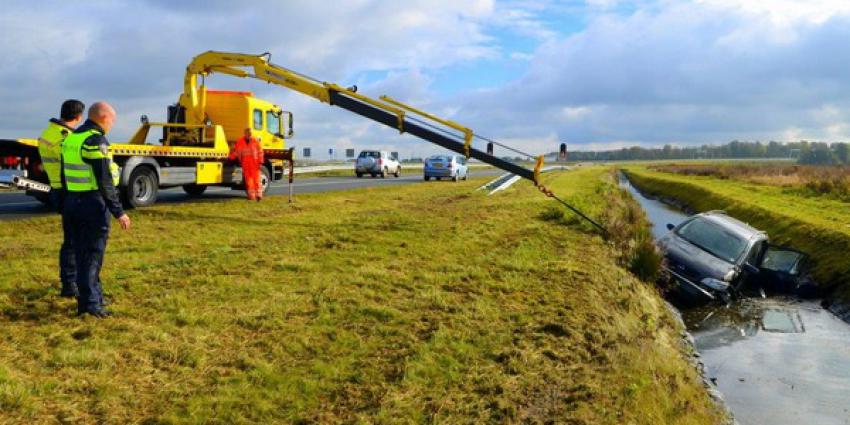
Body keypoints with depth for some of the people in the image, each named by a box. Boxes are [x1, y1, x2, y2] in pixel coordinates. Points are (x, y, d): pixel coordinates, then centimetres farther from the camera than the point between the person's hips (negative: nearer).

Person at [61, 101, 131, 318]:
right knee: (92, 255, -2)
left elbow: (65, 176, 18)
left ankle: (94, 295, 25)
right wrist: (118, 212, -17)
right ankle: (90, 303, 1)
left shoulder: (70, 139, 12)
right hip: (93, 203, -9)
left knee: (82, 253, 14)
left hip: (72, 202, 9)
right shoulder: (96, 141, -16)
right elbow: (105, 182, -20)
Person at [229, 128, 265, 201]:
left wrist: (260, 162, -4)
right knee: (248, 180, 2)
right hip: (245, 164, 2)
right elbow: (235, 152, 11)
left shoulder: (255, 141, 4)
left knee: (256, 179, -5)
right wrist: (230, 158, -1)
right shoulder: (240, 142, 7)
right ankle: (251, 195, 6)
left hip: (254, 163, -2)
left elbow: (260, 152, 3)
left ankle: (258, 195, -5)